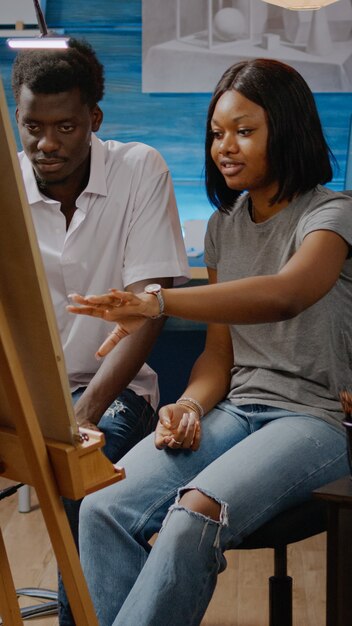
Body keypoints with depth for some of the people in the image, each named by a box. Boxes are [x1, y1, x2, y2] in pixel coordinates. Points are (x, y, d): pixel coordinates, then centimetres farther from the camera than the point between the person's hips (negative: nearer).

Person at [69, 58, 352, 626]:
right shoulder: (225, 224, 15)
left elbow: (285, 294, -30)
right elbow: (220, 351, 14)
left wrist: (157, 301, -42)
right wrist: (190, 406, -9)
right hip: (235, 408, 6)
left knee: (195, 517, -34)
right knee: (102, 509, -21)